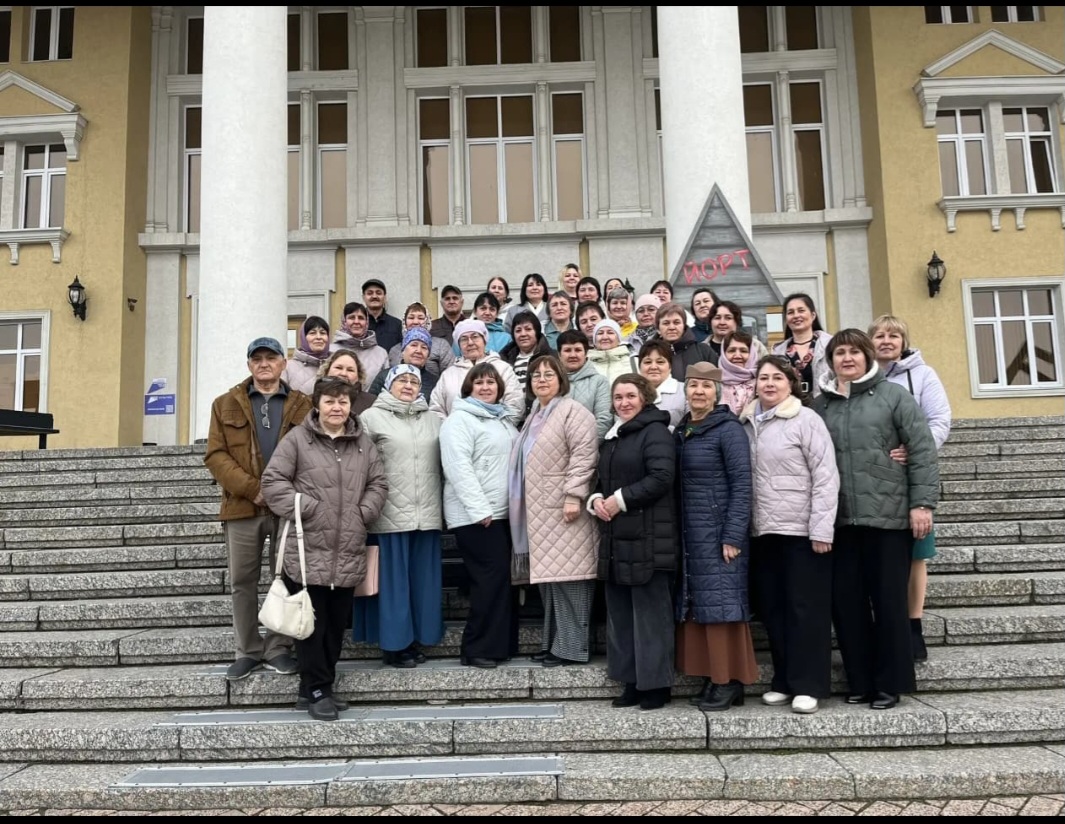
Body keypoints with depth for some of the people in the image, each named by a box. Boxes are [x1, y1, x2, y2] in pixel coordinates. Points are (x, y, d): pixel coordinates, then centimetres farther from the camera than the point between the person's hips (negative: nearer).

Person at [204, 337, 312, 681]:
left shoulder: (303, 405, 6)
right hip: (242, 508, 1)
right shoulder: (226, 404, 9)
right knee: (242, 582, 7)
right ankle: (248, 651, 19)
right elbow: (215, 455, 0)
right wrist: (252, 489, -12)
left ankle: (278, 649, 18)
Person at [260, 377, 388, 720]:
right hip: (307, 551, -4)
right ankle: (316, 690, 12)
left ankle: (316, 688, 25)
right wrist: (306, 508, -14)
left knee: (336, 624, 12)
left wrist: (364, 512, -3)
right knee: (312, 623, 1)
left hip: (348, 553, 5)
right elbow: (272, 481, -6)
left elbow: (378, 484, 13)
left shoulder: (363, 443, 10)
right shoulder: (297, 439, -3)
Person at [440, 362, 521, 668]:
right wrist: (480, 509, -23)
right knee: (492, 577, -10)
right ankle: (477, 649, -1)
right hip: (475, 515, -8)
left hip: (502, 512, 8)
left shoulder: (503, 420, 19)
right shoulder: (459, 420, -7)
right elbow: (459, 467, -18)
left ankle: (502, 643, 19)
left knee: (504, 577, 10)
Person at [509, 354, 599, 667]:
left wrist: (573, 495, -23)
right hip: (539, 511, 9)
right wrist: (523, 505, 24)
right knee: (549, 575, 10)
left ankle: (571, 646, -1)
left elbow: (584, 455, -17)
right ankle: (553, 641, 17)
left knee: (567, 574, -7)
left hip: (563, 509, -9)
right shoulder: (534, 416, 22)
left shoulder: (572, 411, -6)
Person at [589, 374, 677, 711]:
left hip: (647, 537, -8)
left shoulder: (655, 431, -6)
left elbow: (661, 477, -18)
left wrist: (620, 500, -15)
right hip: (615, 536, 9)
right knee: (620, 611, 10)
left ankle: (656, 684, 7)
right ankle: (632, 682, 19)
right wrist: (596, 499, 2)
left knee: (650, 611, -3)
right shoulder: (612, 437, 20)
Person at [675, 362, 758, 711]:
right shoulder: (680, 431, 12)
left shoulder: (729, 429, -8)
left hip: (719, 531, -7)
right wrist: (677, 532, 7)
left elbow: (742, 484, -12)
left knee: (721, 603, -3)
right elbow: (677, 485, 13)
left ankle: (729, 681, 6)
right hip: (689, 534, 7)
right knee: (698, 605, 8)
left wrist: (733, 536, -17)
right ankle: (712, 678, 17)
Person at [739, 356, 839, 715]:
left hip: (802, 530, -5)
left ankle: (809, 686, 10)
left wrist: (821, 529, -14)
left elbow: (825, 475, -9)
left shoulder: (806, 419, -5)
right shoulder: (747, 423, 9)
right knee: (772, 608, 10)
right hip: (762, 531, 5)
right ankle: (784, 681, 22)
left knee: (805, 608, 1)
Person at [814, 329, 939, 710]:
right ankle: (859, 681, 19)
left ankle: (890, 682, 17)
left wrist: (922, 502, -9)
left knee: (889, 601, 4)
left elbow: (922, 449, -3)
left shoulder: (893, 395, 2)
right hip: (841, 520, 3)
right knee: (846, 602, 6)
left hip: (889, 516, -3)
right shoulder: (820, 405, 10)